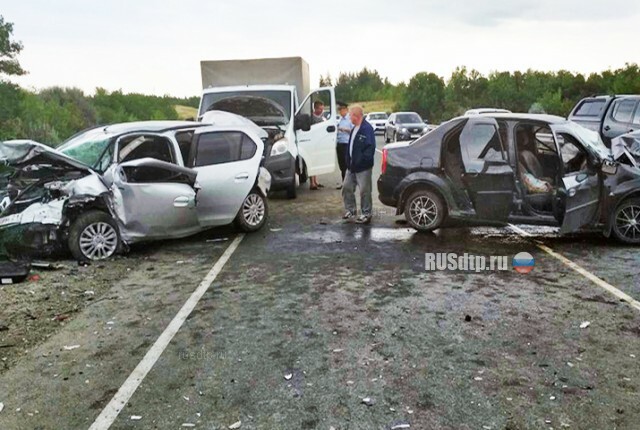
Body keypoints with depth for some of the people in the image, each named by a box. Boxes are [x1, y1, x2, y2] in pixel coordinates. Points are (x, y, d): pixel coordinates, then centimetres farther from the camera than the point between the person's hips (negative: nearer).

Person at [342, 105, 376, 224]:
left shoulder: (367, 129, -15)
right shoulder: (355, 129, 15)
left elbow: (370, 147, -19)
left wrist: (362, 160, -22)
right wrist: (349, 162, 14)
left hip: (363, 168, -9)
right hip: (352, 166, 9)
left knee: (364, 191, -1)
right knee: (346, 187, 13)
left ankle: (366, 214, 9)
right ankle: (350, 210, 26)